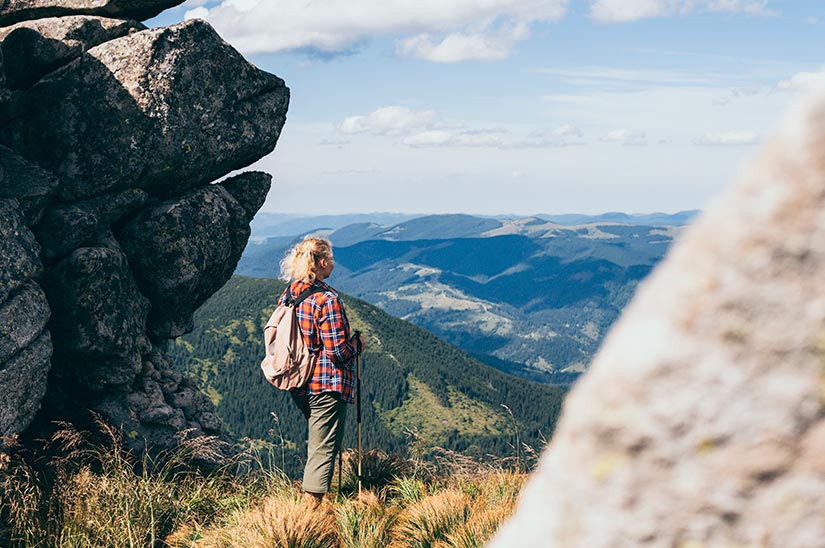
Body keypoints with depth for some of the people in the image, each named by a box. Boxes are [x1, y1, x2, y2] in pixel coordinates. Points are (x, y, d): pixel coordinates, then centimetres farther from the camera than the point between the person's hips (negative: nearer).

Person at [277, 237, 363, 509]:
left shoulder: (288, 294, 4)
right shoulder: (327, 299, -19)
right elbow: (338, 350, -20)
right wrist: (357, 343, 0)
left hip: (299, 385, 8)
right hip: (327, 385, -8)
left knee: (316, 442, 26)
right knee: (324, 448, -1)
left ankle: (309, 497, 38)